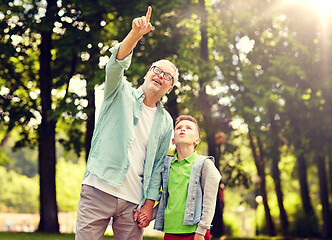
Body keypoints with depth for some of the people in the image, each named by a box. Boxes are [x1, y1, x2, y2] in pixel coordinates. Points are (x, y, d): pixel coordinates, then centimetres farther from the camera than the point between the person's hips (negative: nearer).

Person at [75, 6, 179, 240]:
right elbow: (116, 65, -13)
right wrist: (135, 34, -29)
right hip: (99, 188, -3)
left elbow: (158, 166, 13)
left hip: (133, 201, 3)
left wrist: (149, 203, 3)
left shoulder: (165, 122, 16)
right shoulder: (122, 94, 9)